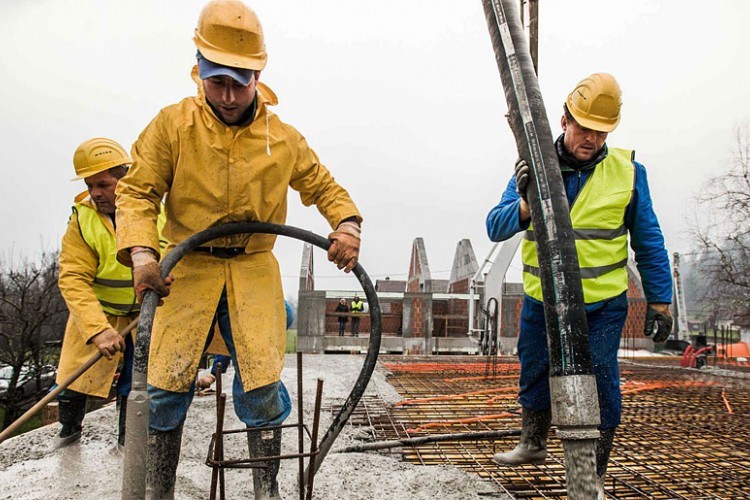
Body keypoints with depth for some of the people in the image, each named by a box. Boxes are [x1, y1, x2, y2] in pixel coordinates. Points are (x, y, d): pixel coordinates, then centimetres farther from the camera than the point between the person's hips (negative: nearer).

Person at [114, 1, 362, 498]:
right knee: (167, 385, -2)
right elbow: (137, 191, -2)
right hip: (187, 269, 0)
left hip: (254, 271, 1)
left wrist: (347, 222, -8)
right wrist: (141, 251, -19)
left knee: (261, 384, -5)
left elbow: (324, 186, 13)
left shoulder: (283, 138, 2)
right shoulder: (172, 125, -2)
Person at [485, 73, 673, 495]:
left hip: (602, 305, -2)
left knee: (599, 384, -2)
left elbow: (649, 243, 3)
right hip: (541, 300, 2)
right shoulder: (534, 169, -2)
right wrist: (526, 203, -30)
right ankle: (534, 444, 40)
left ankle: (595, 476, 16)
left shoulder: (628, 172, -4)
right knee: (535, 375, 16)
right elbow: (495, 228, -11)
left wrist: (660, 300, 1)